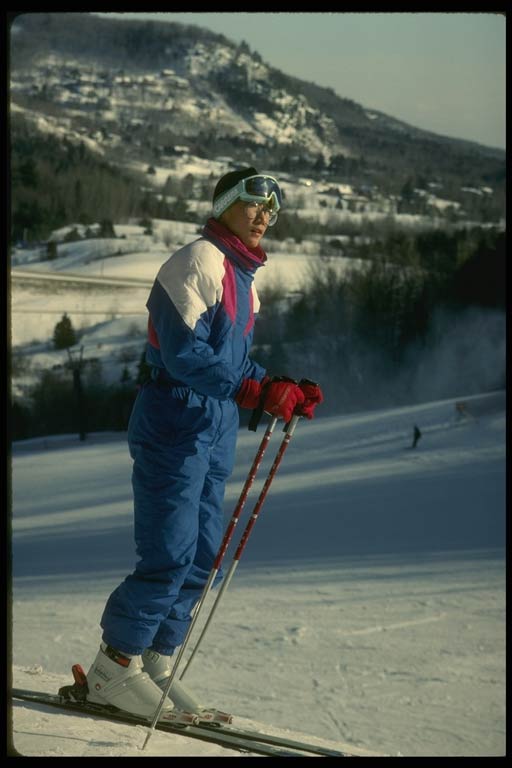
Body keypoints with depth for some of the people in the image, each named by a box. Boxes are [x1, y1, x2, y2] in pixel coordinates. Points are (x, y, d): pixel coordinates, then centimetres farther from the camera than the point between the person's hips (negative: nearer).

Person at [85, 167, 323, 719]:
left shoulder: (243, 278, 18)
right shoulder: (200, 261, -11)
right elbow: (184, 353, -21)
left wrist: (284, 389, 7)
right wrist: (256, 390, -30)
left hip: (215, 429, 9)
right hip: (176, 421, -9)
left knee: (202, 556, 8)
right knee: (171, 554, -11)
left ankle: (155, 664, 16)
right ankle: (114, 666, -1)